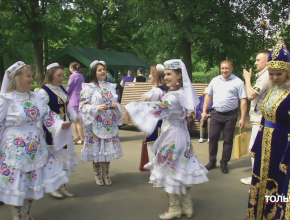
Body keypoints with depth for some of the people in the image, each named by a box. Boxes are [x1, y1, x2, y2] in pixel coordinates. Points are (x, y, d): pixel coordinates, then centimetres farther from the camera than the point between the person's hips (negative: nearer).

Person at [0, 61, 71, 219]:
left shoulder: (37, 97, 2)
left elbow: (48, 116, 3)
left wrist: (61, 124, -15)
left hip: (36, 149, 5)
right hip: (16, 150, -5)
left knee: (33, 184, 16)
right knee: (17, 186, 5)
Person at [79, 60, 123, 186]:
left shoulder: (111, 87, 12)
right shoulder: (88, 88, -4)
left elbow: (117, 103, 18)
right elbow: (83, 106, -9)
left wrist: (116, 106, -5)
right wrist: (97, 107, -21)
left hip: (110, 124, 4)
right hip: (96, 124, -4)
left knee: (108, 149, 9)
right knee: (97, 150, 2)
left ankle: (106, 174, 25)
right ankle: (98, 175, 21)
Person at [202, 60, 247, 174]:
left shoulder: (238, 82, -5)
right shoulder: (215, 80, 7)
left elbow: (243, 101, -6)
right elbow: (208, 96, 13)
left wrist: (242, 118, -10)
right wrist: (204, 111, 7)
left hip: (230, 115, -3)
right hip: (216, 114, 3)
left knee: (228, 140, 7)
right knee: (213, 138, 5)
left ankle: (224, 163, 20)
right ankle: (212, 161, 20)